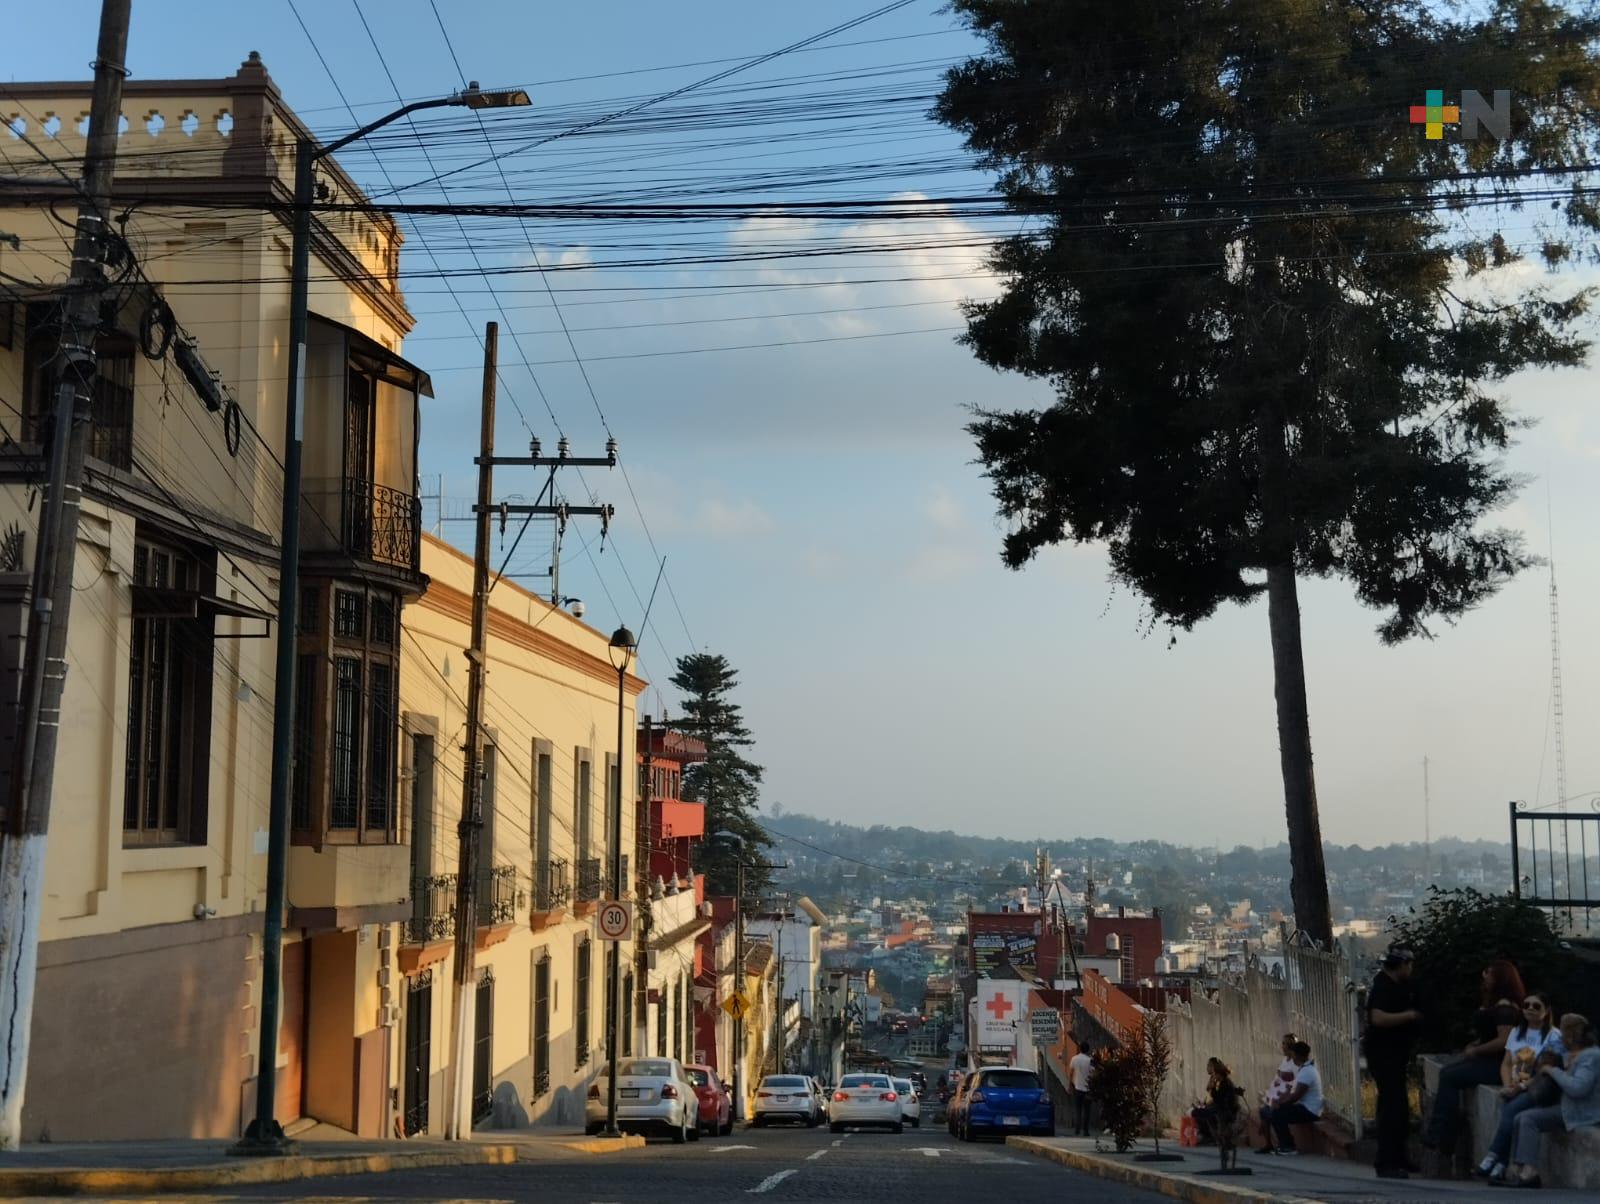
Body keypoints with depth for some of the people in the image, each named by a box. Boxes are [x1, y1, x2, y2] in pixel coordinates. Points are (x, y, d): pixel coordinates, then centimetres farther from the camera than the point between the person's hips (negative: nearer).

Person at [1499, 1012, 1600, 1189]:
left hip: (1583, 1114, -10)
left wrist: (1554, 1071, -17)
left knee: (1529, 1119, -20)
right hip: (1568, 1108, 10)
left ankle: (1530, 1171, -25)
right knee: (1522, 1119, -1)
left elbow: (1577, 1088, -28)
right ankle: (1516, 1168, -8)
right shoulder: (1574, 1055, 15)